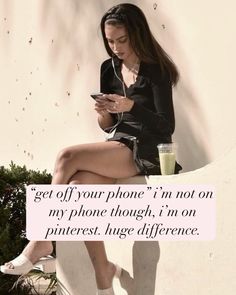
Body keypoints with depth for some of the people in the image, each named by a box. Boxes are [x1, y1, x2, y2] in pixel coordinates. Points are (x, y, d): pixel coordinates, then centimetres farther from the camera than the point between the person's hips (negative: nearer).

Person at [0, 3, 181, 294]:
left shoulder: (156, 70, -6)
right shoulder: (109, 69, 12)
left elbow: (167, 126, -11)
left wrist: (131, 105, -25)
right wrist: (103, 113, -8)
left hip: (145, 150, -6)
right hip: (116, 145, 6)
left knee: (68, 157, -26)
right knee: (78, 186, -25)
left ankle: (42, 241, -14)